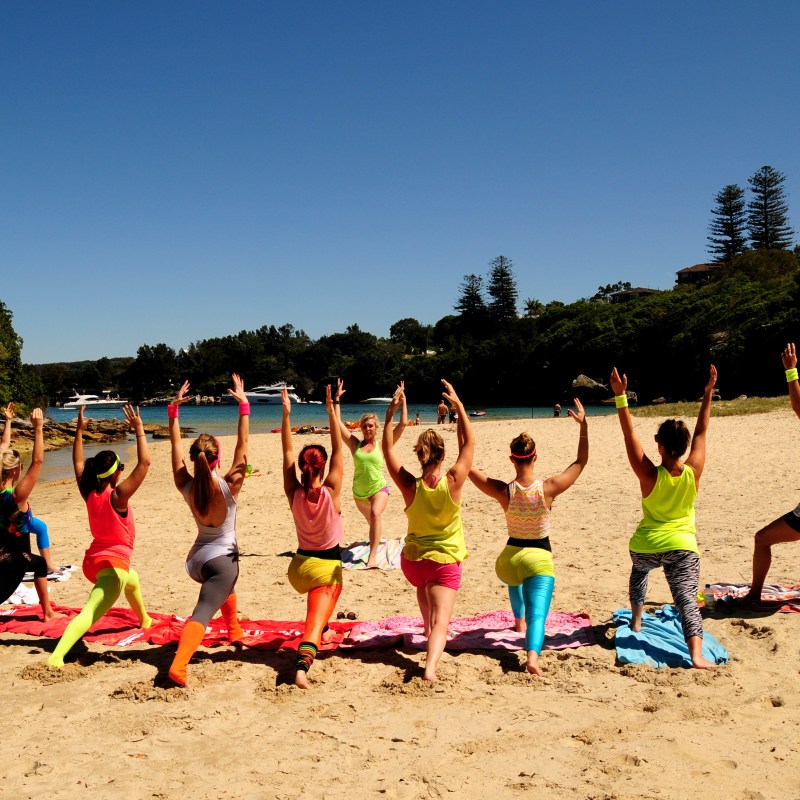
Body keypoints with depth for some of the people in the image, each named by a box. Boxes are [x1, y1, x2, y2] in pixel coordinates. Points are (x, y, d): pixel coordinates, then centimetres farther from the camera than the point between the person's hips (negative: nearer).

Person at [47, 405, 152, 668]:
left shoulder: (88, 494, -1)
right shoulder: (117, 496, -20)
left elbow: (78, 463, 14)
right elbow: (144, 463, -26)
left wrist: (79, 430, 14)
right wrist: (139, 430, -22)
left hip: (92, 560, 9)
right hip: (113, 563, -9)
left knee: (132, 580, 37)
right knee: (90, 612, -22)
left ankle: (144, 620, 59)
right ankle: (56, 657, -40)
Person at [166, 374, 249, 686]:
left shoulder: (186, 487, -8)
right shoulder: (228, 487, -18)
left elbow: (176, 447, 0)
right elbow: (242, 445, -15)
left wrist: (173, 409, 3)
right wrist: (244, 405, -14)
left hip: (195, 559, 7)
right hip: (222, 558, -7)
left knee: (226, 583, 36)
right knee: (203, 612, -15)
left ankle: (234, 630, 53)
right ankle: (178, 665, -34)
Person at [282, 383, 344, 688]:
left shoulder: (294, 494, -10)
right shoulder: (331, 492, -17)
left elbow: (287, 453, -7)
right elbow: (338, 449, -15)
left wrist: (286, 413, -9)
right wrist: (332, 410, -17)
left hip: (299, 566, 4)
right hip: (328, 567, -4)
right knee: (314, 622, -9)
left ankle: (323, 631, 50)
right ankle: (302, 665, -32)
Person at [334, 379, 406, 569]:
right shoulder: (355, 444, 1)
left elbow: (403, 424, -7)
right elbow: (338, 423, -1)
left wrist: (403, 401, -7)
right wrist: (337, 399, -2)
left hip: (379, 489, -4)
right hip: (359, 492, 4)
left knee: (376, 515, -32)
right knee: (371, 520, 25)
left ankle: (373, 557, -36)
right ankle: (375, 539, 61)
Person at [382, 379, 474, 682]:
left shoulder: (410, 487, -17)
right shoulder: (452, 483, -19)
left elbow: (388, 449, -7)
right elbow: (469, 444, -7)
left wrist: (391, 412, -9)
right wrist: (458, 405, -7)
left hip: (412, 560, 3)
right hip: (446, 562, -3)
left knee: (423, 586, 37)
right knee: (441, 621, -6)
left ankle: (429, 632, 50)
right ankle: (430, 666, -29)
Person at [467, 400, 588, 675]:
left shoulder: (504, 491, -14)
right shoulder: (548, 488, -15)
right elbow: (581, 461, -2)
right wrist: (583, 424, 0)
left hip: (509, 557, 3)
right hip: (540, 559, -2)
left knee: (514, 578, 38)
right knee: (537, 613, -8)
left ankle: (519, 619, 52)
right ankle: (533, 653, -34)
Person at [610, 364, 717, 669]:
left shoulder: (650, 475, -16)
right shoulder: (693, 472, -11)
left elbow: (630, 434, -16)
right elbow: (701, 432, 0)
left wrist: (620, 395, -17)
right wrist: (708, 393, 5)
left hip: (646, 546, 0)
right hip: (682, 546, 0)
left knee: (639, 571, 33)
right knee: (686, 599, -6)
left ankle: (636, 619, 40)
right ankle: (696, 654, -23)